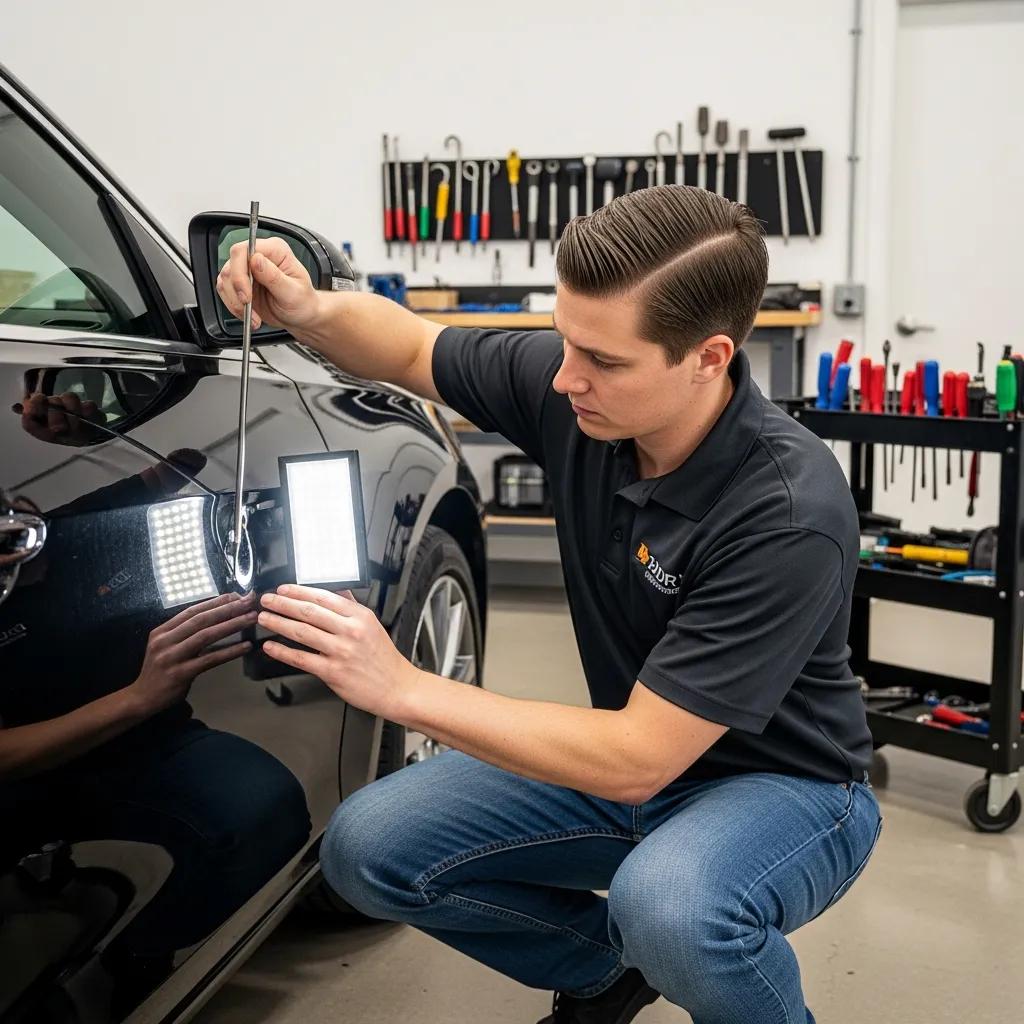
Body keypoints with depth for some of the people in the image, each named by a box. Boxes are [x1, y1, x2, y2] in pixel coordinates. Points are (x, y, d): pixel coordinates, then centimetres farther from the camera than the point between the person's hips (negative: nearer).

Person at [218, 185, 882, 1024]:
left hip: (781, 784, -6)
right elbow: (411, 349, 3)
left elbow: (638, 762, -32)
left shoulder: (790, 515, -32)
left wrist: (404, 688, -33)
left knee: (670, 910, -39)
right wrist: (309, 312, -19)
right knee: (368, 850, -7)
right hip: (633, 749, 6)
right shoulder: (575, 388, -15)